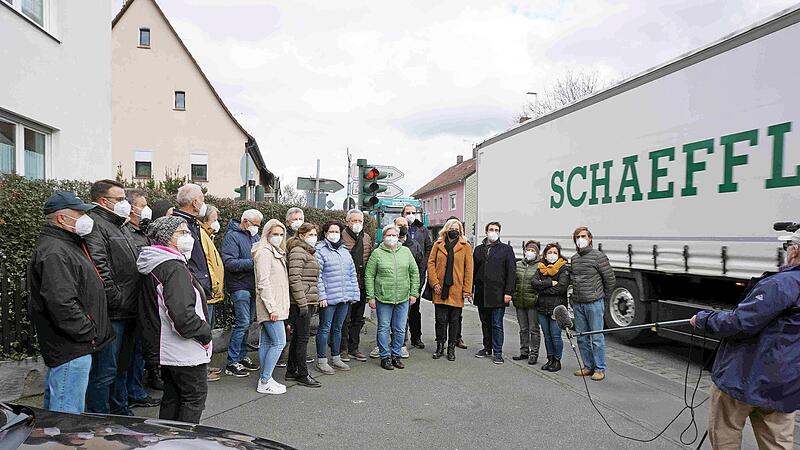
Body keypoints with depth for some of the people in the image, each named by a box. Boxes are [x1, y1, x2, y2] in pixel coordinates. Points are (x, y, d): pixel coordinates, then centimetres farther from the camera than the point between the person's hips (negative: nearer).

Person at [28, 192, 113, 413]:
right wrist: (89, 332, -19)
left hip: (65, 345, 11)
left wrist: (89, 331, 19)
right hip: (70, 349, -11)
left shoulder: (65, 245, 15)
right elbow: (61, 304, -28)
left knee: (54, 408, 22)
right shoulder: (53, 253, -20)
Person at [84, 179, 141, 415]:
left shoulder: (121, 226, 20)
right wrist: (117, 299, -21)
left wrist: (134, 303, 19)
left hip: (128, 312, 10)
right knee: (105, 371, -2)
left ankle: (120, 412, 33)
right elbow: (98, 268, -24)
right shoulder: (96, 225, -13)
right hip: (110, 314, -10)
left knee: (121, 367, 20)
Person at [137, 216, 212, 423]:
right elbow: (183, 316, -30)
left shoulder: (154, 266, 11)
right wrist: (205, 334, -15)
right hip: (186, 352, -10)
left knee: (172, 397, 20)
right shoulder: (175, 268, -22)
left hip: (166, 350, 10)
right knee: (195, 397, 3)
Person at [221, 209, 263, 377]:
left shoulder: (254, 236, 15)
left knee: (247, 322, 13)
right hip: (240, 286, -8)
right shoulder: (232, 236, -9)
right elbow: (229, 263, -19)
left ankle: (242, 357, 24)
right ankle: (232, 363, -1)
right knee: (243, 323, -9)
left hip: (253, 286, 8)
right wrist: (253, 262, -22)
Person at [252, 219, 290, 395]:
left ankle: (265, 380, 17)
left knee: (266, 343, 11)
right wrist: (272, 308, -19)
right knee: (279, 342, -8)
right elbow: (263, 283, -17)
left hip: (276, 306, 9)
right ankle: (265, 382, 0)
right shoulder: (264, 252, -12)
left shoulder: (277, 253, 17)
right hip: (271, 306, -9)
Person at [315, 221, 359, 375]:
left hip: (344, 298, 7)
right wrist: (322, 296, -17)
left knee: (338, 328, 16)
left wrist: (354, 294, 12)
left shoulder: (345, 252, 16)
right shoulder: (320, 251, -6)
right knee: (325, 328, 2)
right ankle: (321, 361, 12)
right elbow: (317, 276, -12)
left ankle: (336, 358, 27)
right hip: (328, 298, -6)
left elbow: (352, 274, 17)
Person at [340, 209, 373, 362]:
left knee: (358, 318, 14)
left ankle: (354, 348, 25)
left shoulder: (367, 238, 12)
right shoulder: (341, 237, -8)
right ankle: (343, 349, 12)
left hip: (362, 284, 6)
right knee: (345, 318, 0)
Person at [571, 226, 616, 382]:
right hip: (577, 304, 6)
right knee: (582, 338, 12)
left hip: (594, 303, -6)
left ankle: (600, 369, 10)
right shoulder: (574, 259, 11)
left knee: (597, 337, -1)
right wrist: (574, 299, 15)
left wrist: (603, 298, 4)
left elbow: (610, 280, -3)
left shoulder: (598, 256, -7)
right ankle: (588, 367, 24)